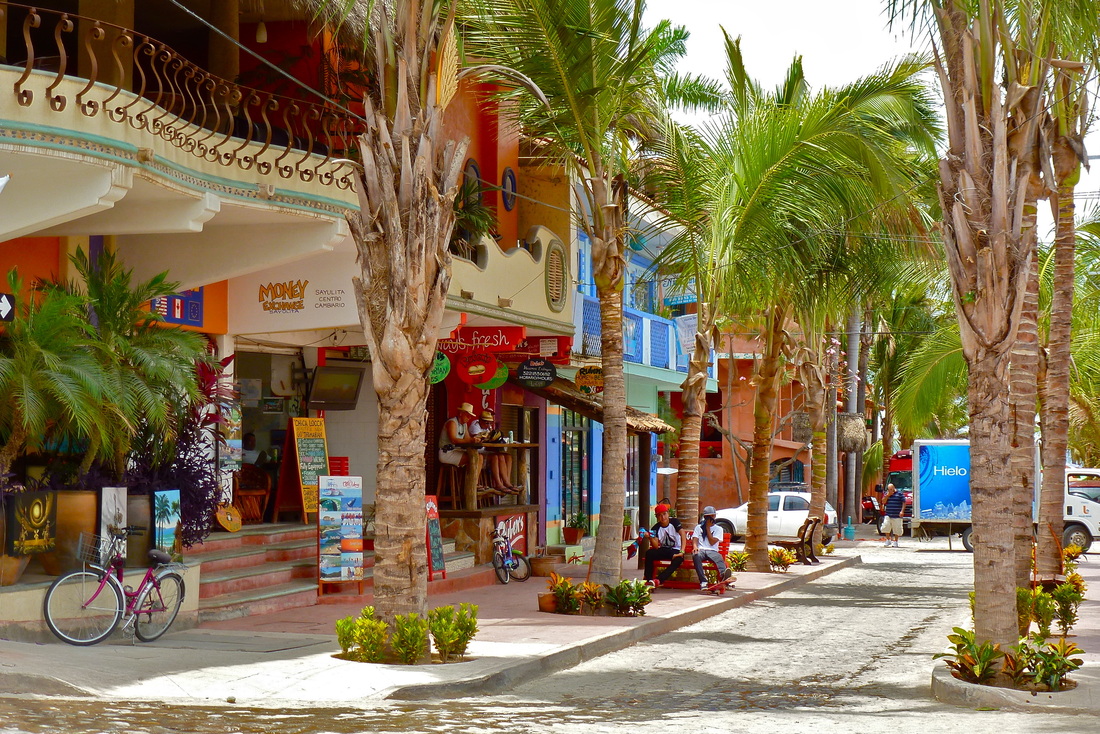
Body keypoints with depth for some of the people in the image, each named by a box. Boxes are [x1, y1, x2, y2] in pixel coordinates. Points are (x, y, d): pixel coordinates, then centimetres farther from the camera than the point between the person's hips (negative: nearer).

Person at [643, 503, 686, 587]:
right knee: (649, 553, -24)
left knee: (677, 560, -37)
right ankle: (648, 580, -25)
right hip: (664, 550, 3)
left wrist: (682, 552, -30)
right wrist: (651, 537, -29)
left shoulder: (674, 522, -7)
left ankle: (658, 580, -47)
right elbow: (656, 546, -9)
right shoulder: (656, 528, -1)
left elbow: (683, 535, -17)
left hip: (676, 551, -3)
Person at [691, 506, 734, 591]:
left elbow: (712, 542, 4)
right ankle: (703, 581, -52)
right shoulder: (698, 527, 24)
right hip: (700, 550, 0)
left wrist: (708, 528, 6)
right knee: (695, 556, -37)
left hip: (712, 551, 0)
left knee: (719, 558, -36)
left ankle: (723, 575, -70)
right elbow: (695, 540, 10)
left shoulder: (718, 529, 18)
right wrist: (695, 547, -13)